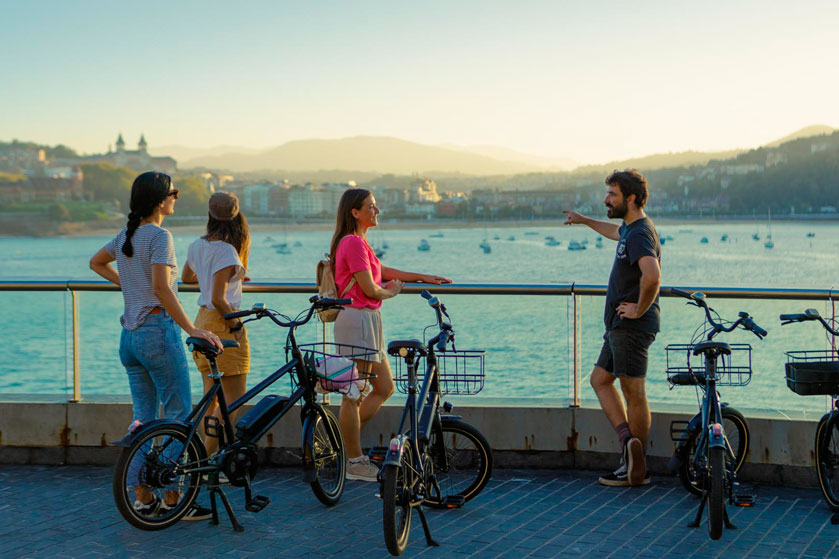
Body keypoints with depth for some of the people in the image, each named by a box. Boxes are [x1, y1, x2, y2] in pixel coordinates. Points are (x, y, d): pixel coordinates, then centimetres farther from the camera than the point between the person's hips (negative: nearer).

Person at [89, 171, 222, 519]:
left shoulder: (125, 235, 12)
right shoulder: (159, 236, -13)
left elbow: (96, 262, 30)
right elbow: (161, 287, -24)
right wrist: (191, 328, -25)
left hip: (130, 334, 9)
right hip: (158, 330, -9)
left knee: (143, 418, 12)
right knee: (179, 417, -1)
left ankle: (143, 499, 14)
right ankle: (173, 499, 0)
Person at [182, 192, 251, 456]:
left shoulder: (198, 246, 7)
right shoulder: (226, 251, -18)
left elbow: (186, 277, 27)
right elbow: (218, 299, -23)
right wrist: (236, 325, -12)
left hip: (203, 321, 9)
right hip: (223, 325, -9)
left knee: (212, 398, 13)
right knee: (233, 400, -2)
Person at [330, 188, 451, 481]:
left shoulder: (357, 242, 16)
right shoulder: (353, 243, -16)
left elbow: (381, 271, 25)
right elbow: (370, 289, -19)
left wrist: (423, 277, 23)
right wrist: (391, 291, 3)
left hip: (367, 321, 11)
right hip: (357, 320, -11)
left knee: (384, 388, 14)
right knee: (354, 395, -1)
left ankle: (343, 438, 20)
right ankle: (355, 462, 6)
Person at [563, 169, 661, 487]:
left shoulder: (641, 234, -19)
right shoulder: (630, 229, 14)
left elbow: (652, 275, -37)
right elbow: (615, 233, 41)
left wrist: (639, 309, -24)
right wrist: (584, 220, 51)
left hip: (632, 327, -10)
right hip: (619, 326, 10)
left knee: (634, 393, -5)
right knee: (600, 380, 13)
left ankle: (637, 470, 0)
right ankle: (628, 440, 4)